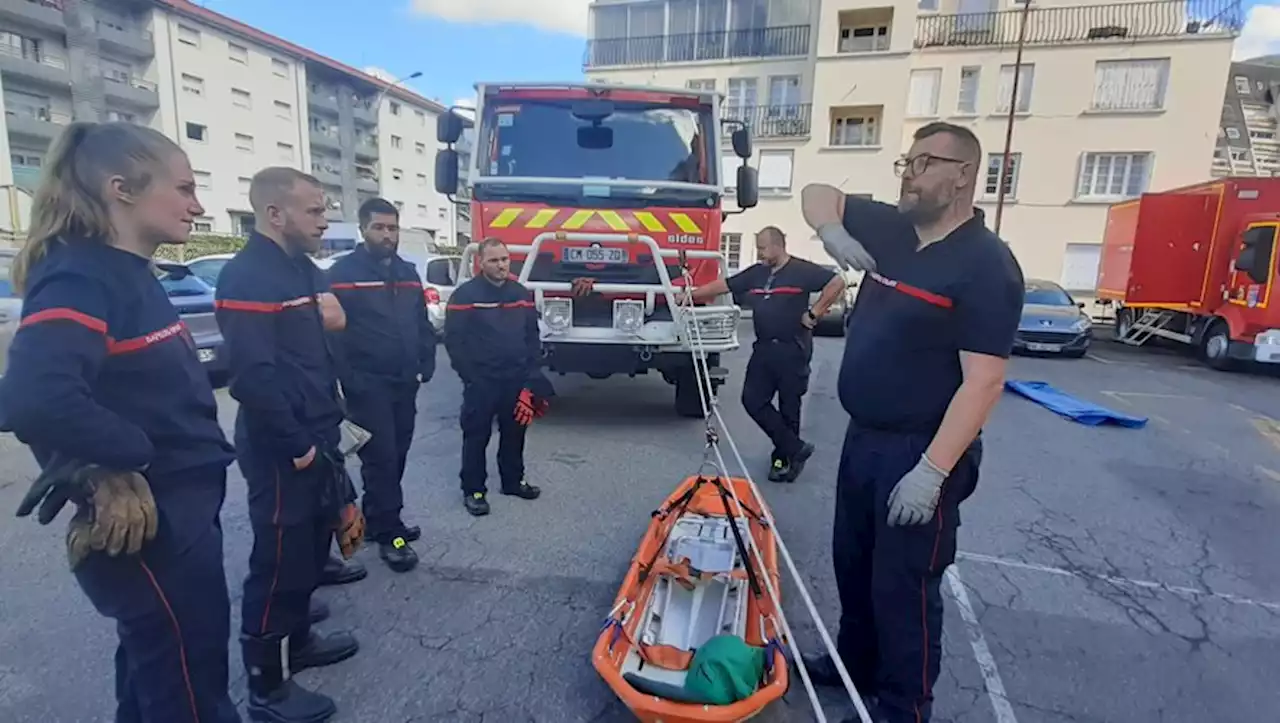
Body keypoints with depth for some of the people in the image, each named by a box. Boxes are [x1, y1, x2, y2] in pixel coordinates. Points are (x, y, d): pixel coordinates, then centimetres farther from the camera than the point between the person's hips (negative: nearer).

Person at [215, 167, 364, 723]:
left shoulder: (301, 268, 12)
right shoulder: (246, 276, -18)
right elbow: (252, 374, -25)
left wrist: (330, 318, 2)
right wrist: (295, 445, -20)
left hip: (316, 438, 10)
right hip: (281, 450, -9)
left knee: (311, 545, 21)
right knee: (279, 560, 2)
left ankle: (298, 641, 40)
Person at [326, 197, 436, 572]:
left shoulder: (408, 273, 12)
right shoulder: (343, 273, -7)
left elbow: (423, 324, 16)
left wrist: (426, 366, 5)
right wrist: (349, 379, -17)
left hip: (405, 384, 6)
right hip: (368, 386, -6)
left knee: (396, 456, 14)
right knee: (380, 459, -3)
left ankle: (376, 521, 30)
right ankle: (389, 534, 8)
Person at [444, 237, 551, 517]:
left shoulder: (521, 293, 7)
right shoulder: (465, 295, -9)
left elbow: (532, 335, 13)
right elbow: (454, 340, -9)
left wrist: (531, 372, 5)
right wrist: (470, 376, -9)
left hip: (516, 379, 5)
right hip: (480, 381, -5)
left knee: (514, 432, 15)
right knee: (476, 435, 3)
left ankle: (513, 481, 31)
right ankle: (473, 490, 17)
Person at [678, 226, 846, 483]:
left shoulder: (802, 270, -7)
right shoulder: (755, 273, 11)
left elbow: (837, 282, -12)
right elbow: (722, 285, 12)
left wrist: (814, 314, -12)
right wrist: (691, 294, 7)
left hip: (793, 350, -6)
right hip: (764, 348, 6)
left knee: (789, 406, 4)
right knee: (753, 400, 0)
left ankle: (784, 457, 21)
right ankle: (795, 448, 10)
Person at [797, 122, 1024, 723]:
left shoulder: (986, 265, -16)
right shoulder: (891, 230, 4)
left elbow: (983, 381, -21)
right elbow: (818, 193, 15)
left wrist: (933, 470, -25)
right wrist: (830, 230, -7)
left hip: (921, 452, -8)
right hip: (863, 437, 8)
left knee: (903, 585, 5)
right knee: (853, 564, 21)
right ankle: (856, 664, 43)